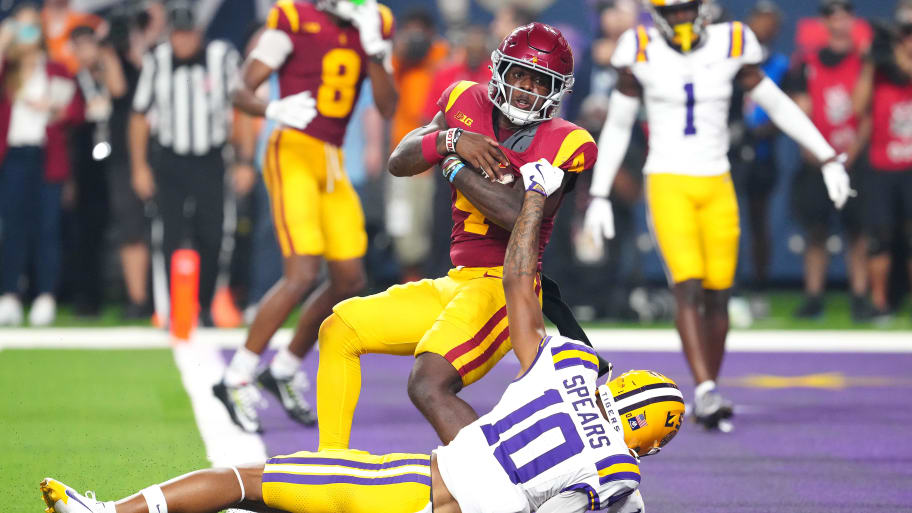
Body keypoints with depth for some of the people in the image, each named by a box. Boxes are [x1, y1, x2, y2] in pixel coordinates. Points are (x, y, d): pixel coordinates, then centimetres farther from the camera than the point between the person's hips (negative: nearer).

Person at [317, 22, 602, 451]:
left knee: (429, 386, -28)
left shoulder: (565, 145, -10)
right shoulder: (468, 104, 9)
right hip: (456, 285, 8)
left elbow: (521, 214, -23)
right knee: (340, 330, 13)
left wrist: (456, 169, -11)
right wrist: (452, 140, -13)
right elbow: (399, 162, 6)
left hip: (504, 285, -8)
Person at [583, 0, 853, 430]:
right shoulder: (641, 54, -4)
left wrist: (829, 160, 7)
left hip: (716, 187, 3)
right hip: (668, 184, -2)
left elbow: (779, 107, 9)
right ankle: (705, 392, -23)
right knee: (688, 288, -17)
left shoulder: (731, 47, 0)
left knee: (717, 295, 1)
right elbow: (617, 128, 6)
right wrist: (599, 196, 4)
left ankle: (707, 398, 14)